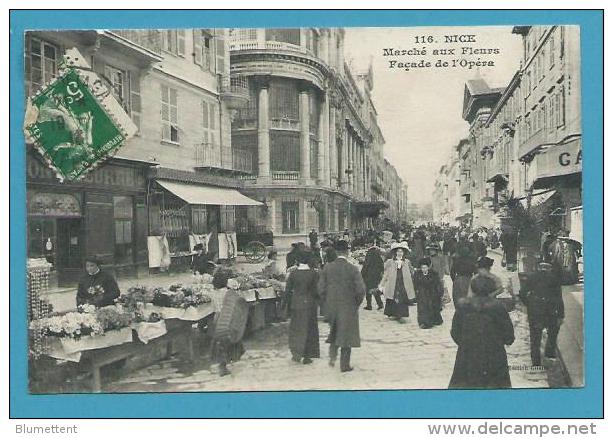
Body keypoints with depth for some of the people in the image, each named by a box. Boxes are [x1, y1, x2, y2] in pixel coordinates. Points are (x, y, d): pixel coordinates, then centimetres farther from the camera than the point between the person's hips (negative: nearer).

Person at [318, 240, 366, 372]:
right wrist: (357, 303, 2)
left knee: (334, 330, 26)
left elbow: (321, 288, -4)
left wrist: (328, 300, 11)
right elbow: (361, 290, -15)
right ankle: (345, 365, 17)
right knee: (346, 334, 9)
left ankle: (332, 356, 14)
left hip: (331, 306, 3)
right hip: (348, 307, -3)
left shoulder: (327, 268, -5)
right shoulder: (353, 269, -14)